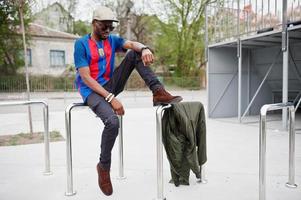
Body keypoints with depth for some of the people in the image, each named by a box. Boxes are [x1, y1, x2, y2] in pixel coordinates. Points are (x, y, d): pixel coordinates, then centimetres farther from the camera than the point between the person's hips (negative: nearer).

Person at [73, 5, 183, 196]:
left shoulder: (112, 40, 8)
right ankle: (104, 167, -7)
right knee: (113, 122, -33)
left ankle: (159, 93, -21)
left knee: (135, 54, -10)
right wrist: (111, 98, -26)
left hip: (110, 86, 5)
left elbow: (132, 44, -12)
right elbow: (86, 78, -16)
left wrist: (144, 48, -38)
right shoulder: (81, 44, -8)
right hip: (92, 91, -5)